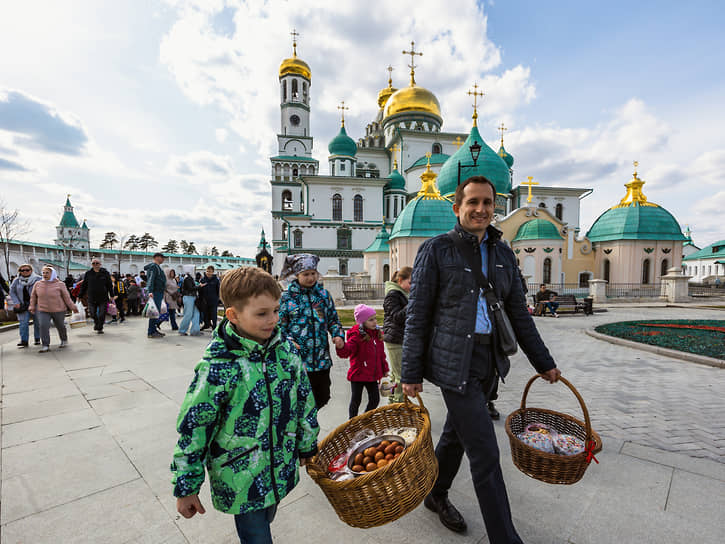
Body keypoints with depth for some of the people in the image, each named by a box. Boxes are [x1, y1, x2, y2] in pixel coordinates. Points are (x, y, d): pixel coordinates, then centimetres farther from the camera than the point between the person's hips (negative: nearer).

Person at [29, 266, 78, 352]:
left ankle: (64, 340, 36)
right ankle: (45, 346, -8)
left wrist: (73, 307, -4)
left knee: (60, 326, 11)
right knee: (43, 326, -14)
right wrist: (32, 307, 10)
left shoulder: (60, 284, -7)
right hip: (43, 311, 2)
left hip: (58, 310, -1)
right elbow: (33, 296, 14)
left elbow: (66, 297, -4)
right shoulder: (38, 284, 1)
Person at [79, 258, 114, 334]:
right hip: (92, 298, 1)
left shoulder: (105, 273, 2)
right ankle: (96, 323, 36)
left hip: (103, 298, -1)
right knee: (92, 312, 6)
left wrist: (111, 295, 2)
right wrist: (80, 296, 11)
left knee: (102, 314, 1)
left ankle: (100, 328, 17)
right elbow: (83, 286, 11)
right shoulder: (88, 274, 5)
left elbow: (109, 285, 5)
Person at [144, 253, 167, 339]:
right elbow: (151, 279, -22)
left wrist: (162, 293, 30)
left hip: (159, 292, 10)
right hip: (155, 292, -10)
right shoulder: (153, 266, -10)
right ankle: (151, 332, -7)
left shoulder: (157, 267, 22)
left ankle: (154, 329, 21)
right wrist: (150, 291, -33)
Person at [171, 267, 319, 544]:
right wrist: (185, 488, -5)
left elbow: (304, 399, 3)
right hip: (241, 481, -4)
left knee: (264, 521, 26)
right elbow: (192, 428, -14)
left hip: (280, 470, 5)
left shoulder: (286, 350, -10)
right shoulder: (218, 367, -24)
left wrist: (307, 446, 12)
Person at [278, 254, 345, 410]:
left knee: (323, 397, 14)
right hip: (298, 358, -3)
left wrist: (338, 335, -3)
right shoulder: (286, 297, -2)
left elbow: (333, 319, 14)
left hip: (322, 358, 4)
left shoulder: (324, 294, 8)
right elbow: (279, 325, 0)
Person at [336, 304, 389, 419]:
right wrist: (341, 346, -51)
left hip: (372, 375, 6)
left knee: (375, 399, 13)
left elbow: (381, 353, 15)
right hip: (358, 375, -6)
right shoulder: (356, 335, -17)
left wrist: (385, 369, 19)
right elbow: (346, 351, -29)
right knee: (356, 400, 8)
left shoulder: (377, 334, 4)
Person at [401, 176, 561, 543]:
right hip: (454, 362, -6)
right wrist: (411, 374, -8)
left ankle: (436, 495, 44)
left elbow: (518, 312, 15)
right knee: (485, 452, -1)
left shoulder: (503, 253, 9)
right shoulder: (435, 250, -8)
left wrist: (543, 362, 17)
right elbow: (417, 316, -7)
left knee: (456, 433, 21)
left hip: (489, 360, 6)